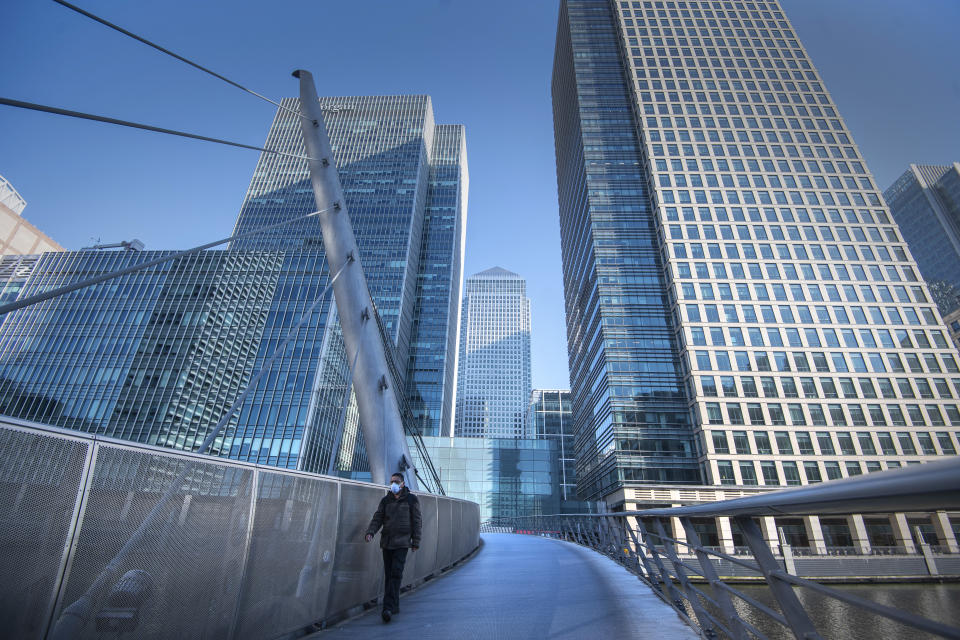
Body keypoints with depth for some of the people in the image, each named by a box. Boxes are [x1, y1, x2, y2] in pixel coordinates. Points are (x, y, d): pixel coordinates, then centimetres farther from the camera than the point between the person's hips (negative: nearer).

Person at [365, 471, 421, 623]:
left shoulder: (412, 499, 1)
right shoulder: (385, 500, 11)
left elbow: (416, 522, 2)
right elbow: (377, 518, 5)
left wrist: (416, 542, -1)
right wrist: (370, 532, -13)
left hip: (402, 542, -4)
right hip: (386, 542, 4)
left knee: (396, 573, -13)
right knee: (388, 574, 8)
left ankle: (388, 607, -13)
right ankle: (395, 606, 19)